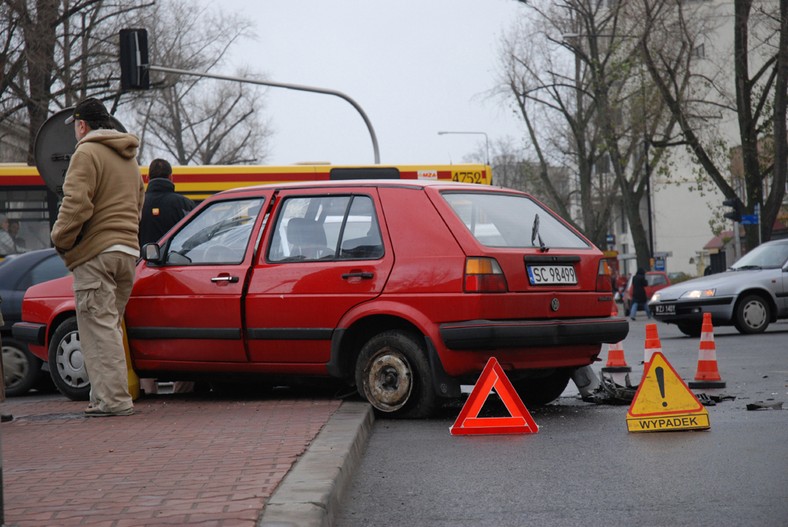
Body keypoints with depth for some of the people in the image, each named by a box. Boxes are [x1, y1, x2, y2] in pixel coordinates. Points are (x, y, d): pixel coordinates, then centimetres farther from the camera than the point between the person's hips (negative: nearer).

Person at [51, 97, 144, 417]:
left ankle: (114, 400, -13)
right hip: (128, 252, 9)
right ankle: (105, 395, 16)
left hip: (96, 253, -9)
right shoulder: (129, 159, 22)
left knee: (100, 328, -8)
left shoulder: (87, 153, -7)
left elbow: (76, 204, -17)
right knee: (109, 327, 15)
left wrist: (61, 240, -5)